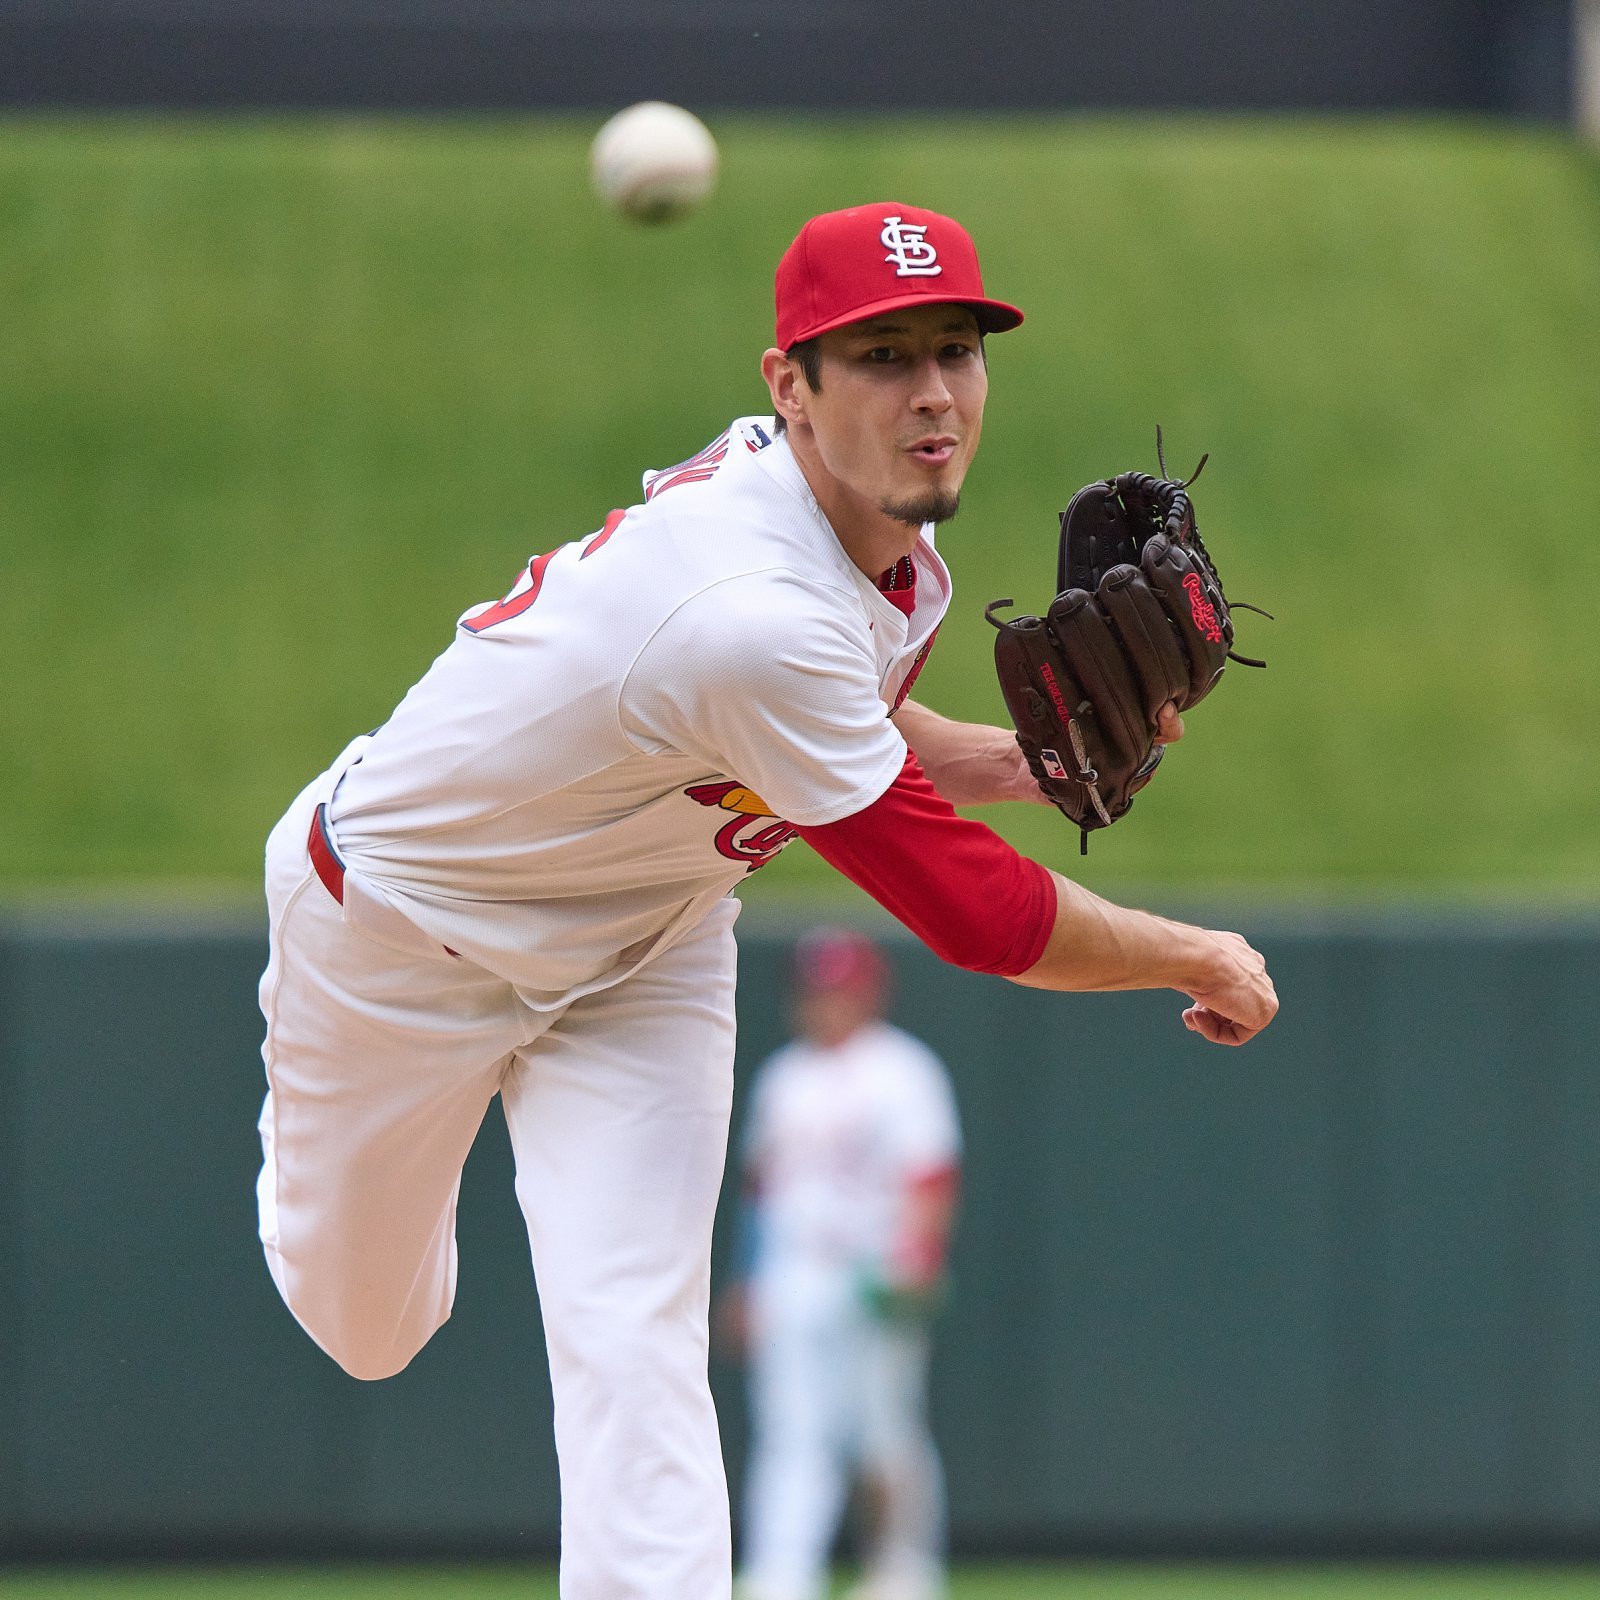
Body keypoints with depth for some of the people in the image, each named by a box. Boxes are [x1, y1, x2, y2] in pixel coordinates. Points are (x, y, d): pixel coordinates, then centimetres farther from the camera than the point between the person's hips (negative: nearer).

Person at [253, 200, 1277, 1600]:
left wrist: (1021, 762, -10)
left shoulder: (893, 544, -14)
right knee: (368, 1324, 17)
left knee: (635, 1351, -12)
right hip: (399, 921, -6)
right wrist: (1199, 960, -21)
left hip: (647, 947, 6)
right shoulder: (761, 617, -41)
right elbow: (976, 914, -35)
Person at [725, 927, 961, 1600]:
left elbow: (933, 1181, -11)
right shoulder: (783, 1076, 16)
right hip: (790, 1285, 6)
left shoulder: (903, 1074, -5)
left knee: (888, 1437, 0)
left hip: (876, 1283, -6)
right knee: (789, 1436, -4)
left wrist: (914, 1273, -22)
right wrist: (747, 1282, 18)